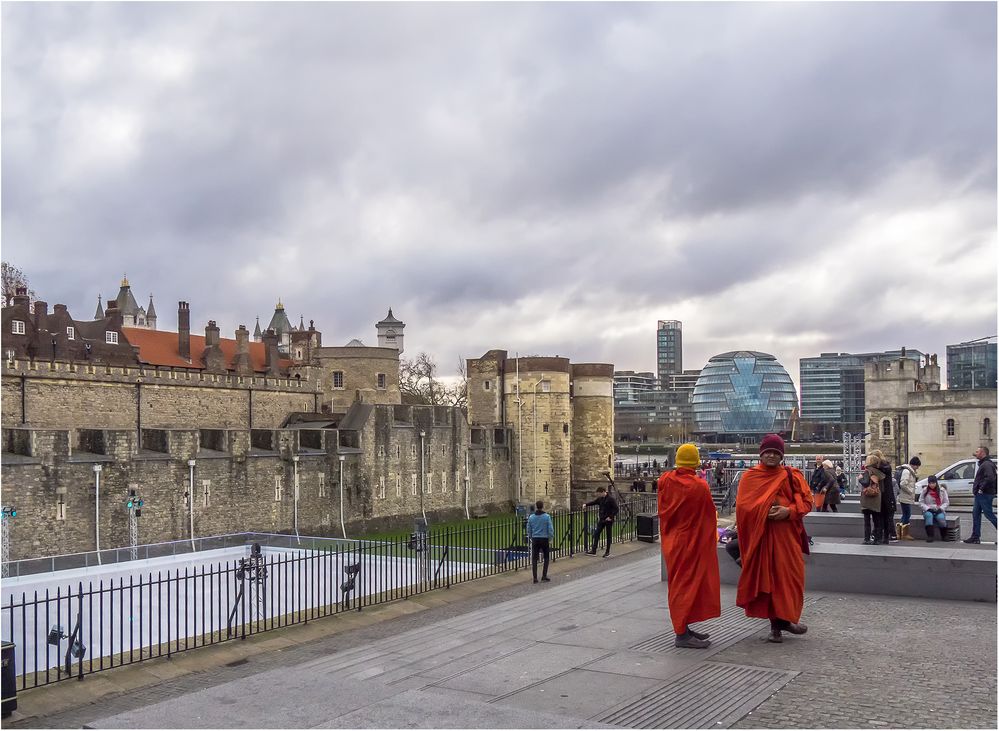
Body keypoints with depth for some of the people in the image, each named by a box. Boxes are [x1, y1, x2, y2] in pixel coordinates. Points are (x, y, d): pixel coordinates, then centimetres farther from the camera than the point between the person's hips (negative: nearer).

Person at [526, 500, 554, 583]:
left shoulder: (531, 517, 1)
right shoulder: (547, 517, -8)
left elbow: (529, 530, 8)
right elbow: (550, 529, -9)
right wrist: (550, 539, 1)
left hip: (535, 540, 2)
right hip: (544, 539, -2)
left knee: (534, 559, 5)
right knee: (546, 558, 13)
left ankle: (535, 578, 2)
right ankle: (544, 576, 8)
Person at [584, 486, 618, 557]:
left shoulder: (611, 499, -16)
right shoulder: (600, 499, 5)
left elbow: (616, 509, -16)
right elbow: (594, 502, 19)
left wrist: (610, 517, -18)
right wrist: (586, 504, 5)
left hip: (608, 520, -7)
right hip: (601, 519, 7)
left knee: (609, 535, 6)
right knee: (596, 534, 3)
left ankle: (607, 552, 16)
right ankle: (594, 551, 7)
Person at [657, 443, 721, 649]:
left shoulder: (665, 481, -4)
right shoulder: (700, 486, -19)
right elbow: (709, 516, -8)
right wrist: (711, 538, 7)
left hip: (672, 542, 6)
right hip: (692, 544, -6)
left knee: (679, 584, 15)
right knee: (687, 584, -1)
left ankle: (682, 628, 23)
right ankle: (682, 635, 0)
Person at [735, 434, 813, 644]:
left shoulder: (792, 476, 4)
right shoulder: (749, 477, 3)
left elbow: (807, 501, 3)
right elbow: (742, 506, -2)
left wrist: (788, 511, -14)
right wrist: (765, 511, -15)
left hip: (787, 535, 1)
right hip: (761, 535, 0)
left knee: (789, 577, -1)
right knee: (766, 577, 2)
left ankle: (785, 619, 17)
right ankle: (776, 624, 11)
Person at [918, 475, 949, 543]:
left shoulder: (942, 490, 5)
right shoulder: (925, 490, 4)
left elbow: (946, 502, 6)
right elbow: (921, 502, 3)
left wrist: (940, 509, -10)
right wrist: (928, 508, -12)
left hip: (939, 511, 0)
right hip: (928, 511, 0)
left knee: (941, 518, -34)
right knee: (929, 515, -36)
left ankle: (943, 536, -10)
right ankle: (930, 536, -37)